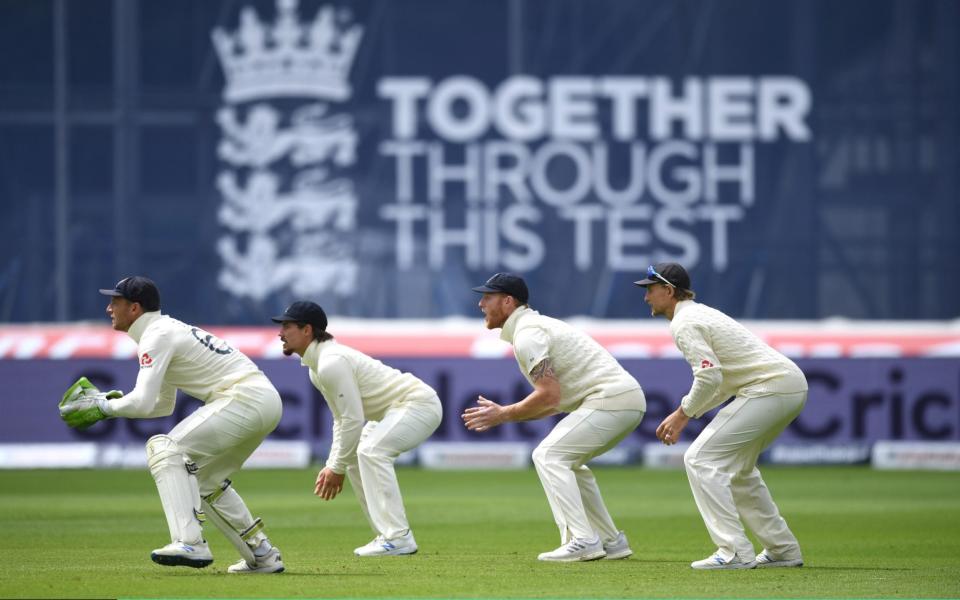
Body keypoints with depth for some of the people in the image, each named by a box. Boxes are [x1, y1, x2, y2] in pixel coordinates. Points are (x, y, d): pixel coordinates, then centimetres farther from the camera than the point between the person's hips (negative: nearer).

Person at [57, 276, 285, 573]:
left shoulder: (156, 336, -9)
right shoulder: (167, 330, 22)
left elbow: (143, 403, -19)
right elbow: (163, 405, 29)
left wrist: (103, 406, -4)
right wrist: (117, 402, 16)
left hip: (244, 400, -10)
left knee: (164, 448, -15)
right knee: (204, 480, 22)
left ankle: (190, 543, -26)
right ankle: (263, 555, 21)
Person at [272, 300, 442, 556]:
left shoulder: (331, 363, -22)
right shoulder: (316, 367, 11)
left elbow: (353, 420, -23)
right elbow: (342, 419, 17)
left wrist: (337, 468, -15)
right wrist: (332, 465, 9)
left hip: (419, 403, -11)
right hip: (394, 410, 11)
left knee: (372, 451, -27)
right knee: (354, 457, 13)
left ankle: (398, 538, -28)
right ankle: (387, 535, 14)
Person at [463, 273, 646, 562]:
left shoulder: (527, 335, -10)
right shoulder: (538, 325, 23)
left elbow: (550, 397, -19)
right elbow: (554, 402, 22)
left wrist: (504, 415, -7)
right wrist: (501, 414, 14)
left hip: (611, 398, -10)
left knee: (549, 455, -11)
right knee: (565, 461, 22)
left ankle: (583, 541, -18)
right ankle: (611, 542, 19)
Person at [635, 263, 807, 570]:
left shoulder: (684, 323, -8)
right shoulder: (701, 313, 24)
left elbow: (709, 377, -19)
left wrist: (682, 414, -7)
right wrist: (687, 414, 19)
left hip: (770, 388, -10)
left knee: (700, 458, -9)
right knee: (736, 466, 24)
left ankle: (735, 552, -15)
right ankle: (783, 550, 24)